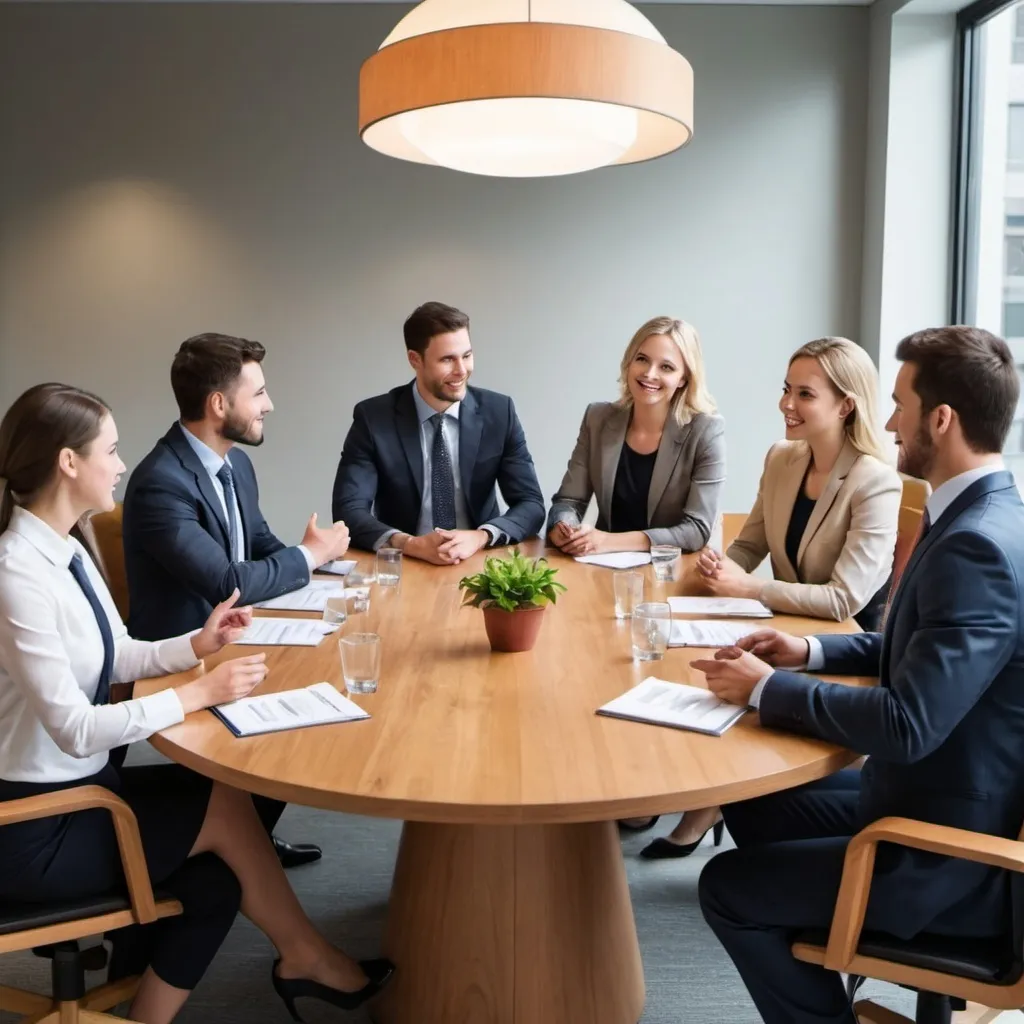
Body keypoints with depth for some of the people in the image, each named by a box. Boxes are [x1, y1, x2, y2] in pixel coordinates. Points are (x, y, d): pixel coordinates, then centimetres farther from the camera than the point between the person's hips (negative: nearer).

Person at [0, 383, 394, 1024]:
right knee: (227, 806, -6)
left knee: (215, 872, -2)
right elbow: (75, 729, -29)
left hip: (80, 786, 8)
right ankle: (305, 959, 15)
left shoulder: (67, 551, 3)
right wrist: (199, 693, -24)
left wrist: (199, 644, -5)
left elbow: (119, 658, 12)